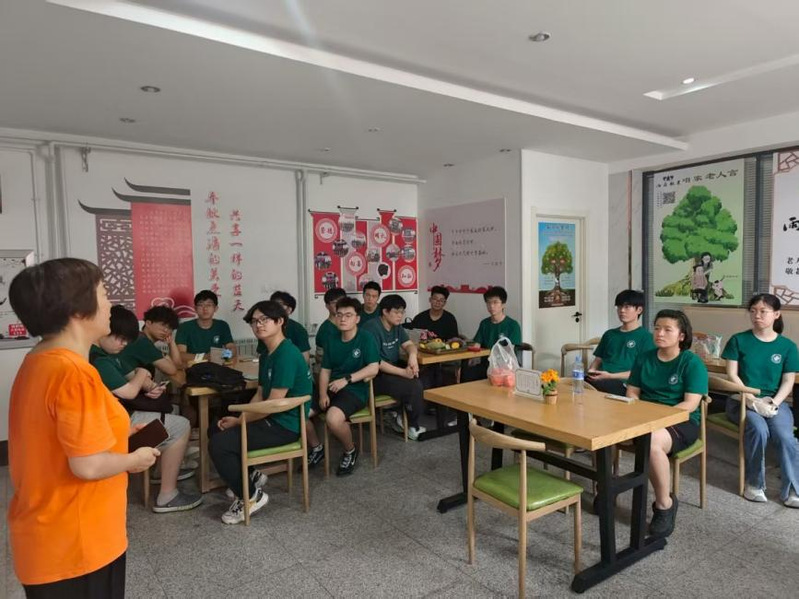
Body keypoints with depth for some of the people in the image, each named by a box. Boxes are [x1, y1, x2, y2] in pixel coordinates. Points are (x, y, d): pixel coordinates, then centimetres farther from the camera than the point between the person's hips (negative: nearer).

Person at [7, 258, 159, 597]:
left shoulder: (37, 363, 4)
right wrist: (135, 460, -10)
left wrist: (113, 434, 11)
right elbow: (87, 466, -27)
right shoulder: (74, 373, -26)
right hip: (75, 542, -9)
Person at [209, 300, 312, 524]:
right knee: (217, 430, 16)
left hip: (285, 426, -10)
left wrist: (238, 421, -11)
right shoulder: (267, 354, 11)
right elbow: (260, 394, 15)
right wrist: (237, 418, -1)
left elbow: (273, 404, -23)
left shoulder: (287, 355, -21)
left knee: (218, 445, -17)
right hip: (271, 419, 10)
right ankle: (249, 475, 21)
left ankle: (251, 497, -1)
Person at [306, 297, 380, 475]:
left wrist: (346, 379, -24)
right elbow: (325, 370, 9)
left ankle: (350, 451, -1)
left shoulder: (366, 338, -6)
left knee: (333, 418, -34)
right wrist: (322, 394, -8)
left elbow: (373, 369, -16)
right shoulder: (332, 341, 11)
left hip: (356, 390, -6)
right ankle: (316, 448, 14)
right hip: (332, 389, 6)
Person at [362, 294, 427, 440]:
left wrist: (412, 355, -20)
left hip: (393, 370, 9)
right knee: (415, 387, -21)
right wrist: (403, 372, -28)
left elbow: (409, 344, 6)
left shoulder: (396, 326, 8)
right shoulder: (372, 328, -19)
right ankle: (412, 427, 3)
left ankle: (403, 419, 4)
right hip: (376, 377, -9)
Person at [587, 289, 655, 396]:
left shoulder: (646, 337, 8)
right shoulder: (609, 334, 27)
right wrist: (591, 370, 1)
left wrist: (610, 376, -12)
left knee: (591, 385, -40)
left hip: (623, 384, -5)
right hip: (600, 379, 5)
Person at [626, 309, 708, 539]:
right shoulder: (644, 358, 11)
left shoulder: (692, 362, -4)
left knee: (651, 442, -39)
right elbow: (632, 393, 10)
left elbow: (690, 404, -12)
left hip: (681, 421, -4)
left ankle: (664, 504, -14)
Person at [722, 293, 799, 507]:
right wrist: (751, 398, -16)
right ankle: (754, 483, -11)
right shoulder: (738, 340, 1)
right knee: (759, 430, -30)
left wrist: (774, 401, -14)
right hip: (742, 400, -1)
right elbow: (732, 374, -4)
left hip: (773, 401, 2)